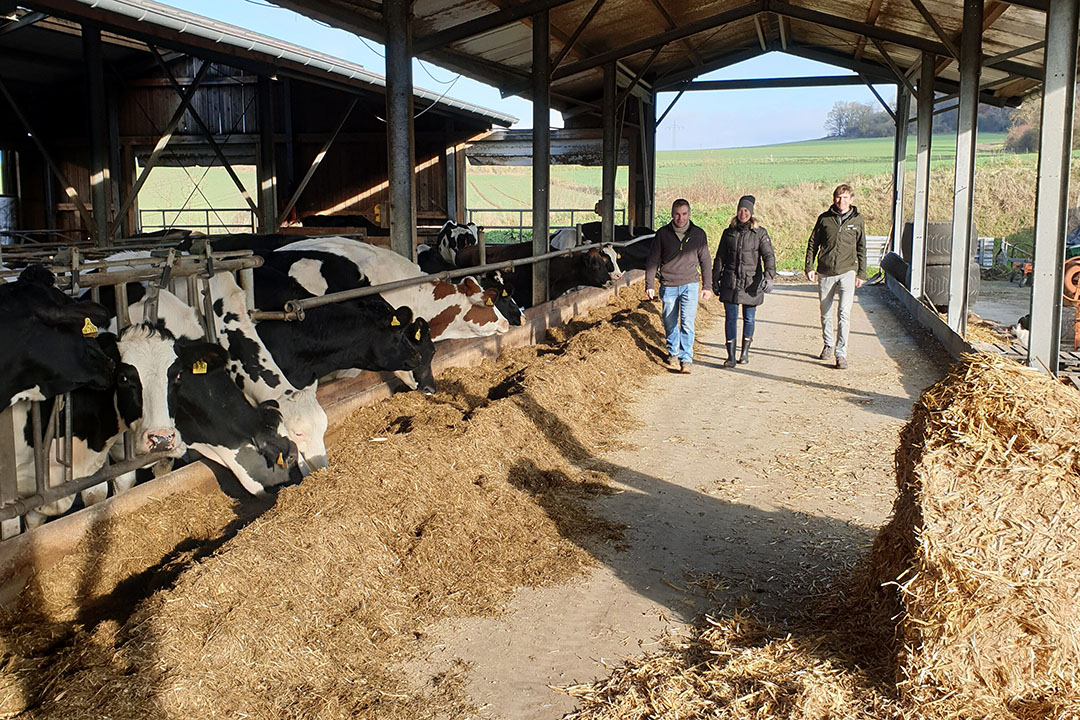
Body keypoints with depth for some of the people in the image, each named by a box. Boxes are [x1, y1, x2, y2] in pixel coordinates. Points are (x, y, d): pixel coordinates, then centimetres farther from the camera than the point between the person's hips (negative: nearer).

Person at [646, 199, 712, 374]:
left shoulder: (698, 234, 2)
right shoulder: (662, 234, 0)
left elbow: (705, 261, 10)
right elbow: (653, 260, 6)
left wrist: (707, 286, 8)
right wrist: (649, 285, 2)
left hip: (690, 285, -1)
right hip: (668, 287, 1)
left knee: (687, 323, -10)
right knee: (670, 324, 10)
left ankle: (686, 358, -3)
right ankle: (673, 354, 28)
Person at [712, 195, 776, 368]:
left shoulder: (760, 233, 0)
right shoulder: (728, 232, 7)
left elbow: (769, 256, -9)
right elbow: (719, 258, 13)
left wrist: (769, 276, -24)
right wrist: (715, 280, 11)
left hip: (751, 282, -1)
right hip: (730, 282, 1)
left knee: (749, 318, 8)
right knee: (730, 317, -5)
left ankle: (745, 352, 24)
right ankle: (731, 356, -4)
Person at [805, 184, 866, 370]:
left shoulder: (857, 220, 5)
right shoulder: (824, 218, 4)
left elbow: (861, 248, 11)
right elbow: (812, 243, 9)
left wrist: (861, 274, 8)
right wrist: (809, 267, 2)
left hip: (847, 272, -2)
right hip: (825, 272, 2)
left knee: (844, 313, -12)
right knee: (826, 313, 12)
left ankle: (841, 353, -10)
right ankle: (828, 345, 32)